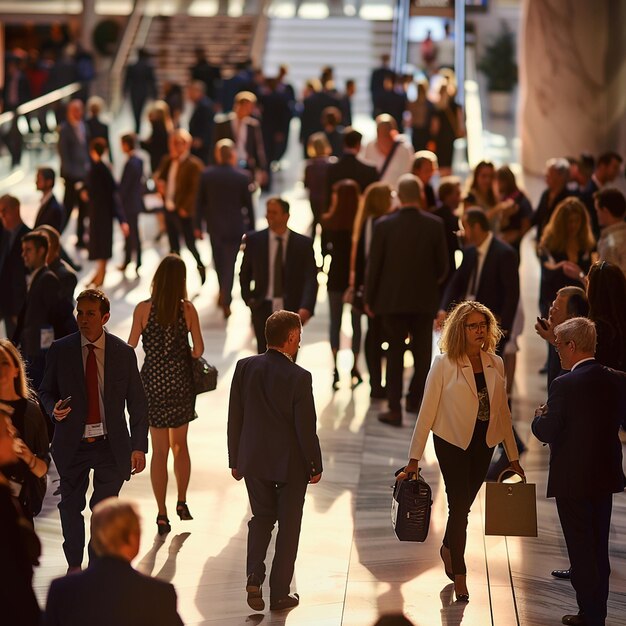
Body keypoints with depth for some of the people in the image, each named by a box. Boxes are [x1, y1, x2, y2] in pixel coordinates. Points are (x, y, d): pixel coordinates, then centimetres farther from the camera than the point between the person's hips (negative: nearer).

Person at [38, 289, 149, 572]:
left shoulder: (123, 353, -2)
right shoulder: (60, 350, -2)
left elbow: (137, 403, 2)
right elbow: (46, 391, 10)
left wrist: (139, 446, -4)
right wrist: (53, 408, -14)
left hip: (111, 444, -1)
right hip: (72, 443, 1)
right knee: (71, 505, 12)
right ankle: (74, 566, 31)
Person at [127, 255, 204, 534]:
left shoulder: (143, 309, -10)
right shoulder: (188, 309, -7)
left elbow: (130, 347, -6)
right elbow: (198, 349, -6)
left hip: (153, 381, -1)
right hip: (181, 382, 1)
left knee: (160, 449, 5)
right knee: (180, 444, 20)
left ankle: (162, 515, 5)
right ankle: (182, 502, 22)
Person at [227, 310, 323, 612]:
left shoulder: (244, 367, -7)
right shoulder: (298, 377, -19)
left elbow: (234, 418, 0)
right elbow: (306, 428, -15)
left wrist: (235, 460, 11)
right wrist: (316, 466, -1)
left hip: (254, 460, 4)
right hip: (291, 463, -4)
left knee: (261, 517, 20)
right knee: (288, 525, 11)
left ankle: (254, 576, 0)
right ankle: (279, 594, 17)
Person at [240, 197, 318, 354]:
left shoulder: (303, 243, -2)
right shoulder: (253, 240, 3)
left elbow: (311, 279, -8)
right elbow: (244, 274, 16)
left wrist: (306, 307, -23)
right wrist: (248, 299, 4)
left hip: (292, 310, 0)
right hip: (263, 308, 0)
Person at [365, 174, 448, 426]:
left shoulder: (384, 225, -10)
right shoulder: (434, 225, -8)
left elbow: (374, 265, -6)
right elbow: (442, 265, -1)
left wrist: (369, 299, 5)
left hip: (391, 299, 0)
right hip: (424, 299, 1)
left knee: (395, 354, 6)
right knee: (422, 352, 16)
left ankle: (395, 409, 3)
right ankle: (415, 398, 25)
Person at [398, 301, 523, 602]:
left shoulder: (496, 365, 2)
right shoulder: (444, 364, -11)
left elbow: (502, 411, 9)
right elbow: (427, 411, -9)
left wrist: (513, 457, 12)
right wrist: (414, 458, -10)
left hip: (483, 443, 4)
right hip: (452, 442, -4)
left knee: (464, 504, 13)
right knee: (459, 504, -3)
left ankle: (448, 548, 42)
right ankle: (459, 576, 8)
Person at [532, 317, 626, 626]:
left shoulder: (565, 385, -21)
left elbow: (546, 432, -17)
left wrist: (540, 416, 2)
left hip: (572, 481, -7)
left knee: (581, 551, 2)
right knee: (599, 550, 17)